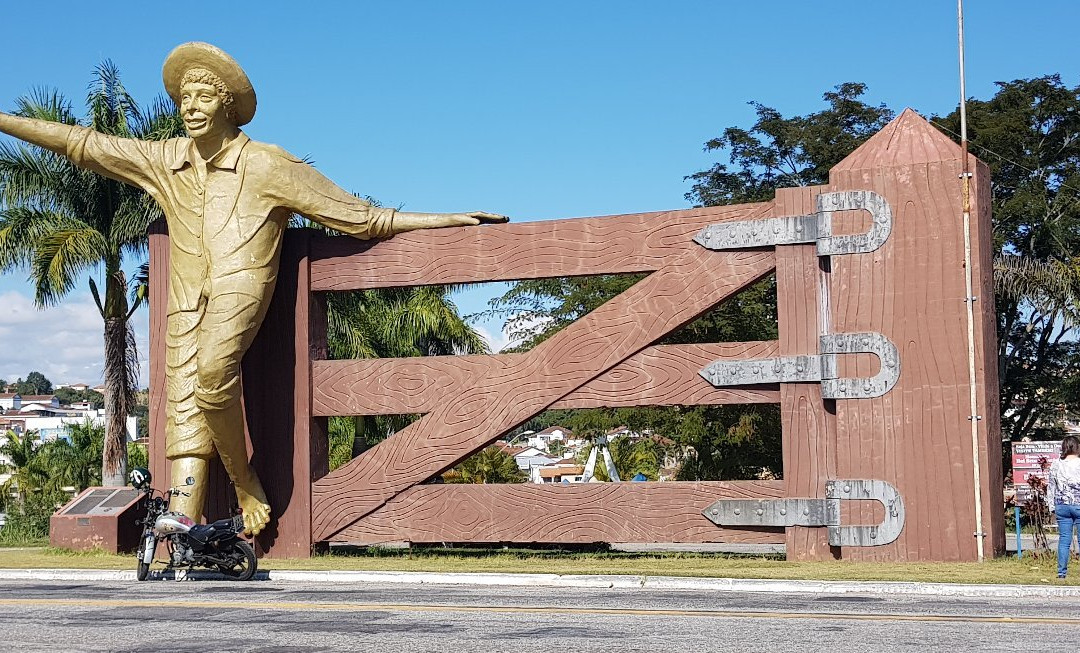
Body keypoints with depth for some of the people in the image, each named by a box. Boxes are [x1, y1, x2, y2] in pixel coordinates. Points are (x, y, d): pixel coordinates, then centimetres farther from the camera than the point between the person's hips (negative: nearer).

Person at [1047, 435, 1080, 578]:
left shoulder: (1056, 465, 2)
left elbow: (1050, 487, 7)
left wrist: (1052, 507, 15)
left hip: (1062, 506, 3)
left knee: (1064, 540, 6)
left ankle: (1061, 572, 6)